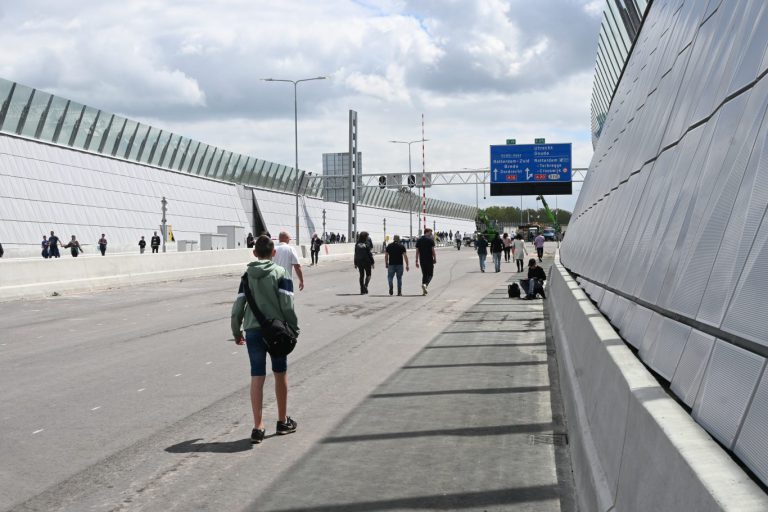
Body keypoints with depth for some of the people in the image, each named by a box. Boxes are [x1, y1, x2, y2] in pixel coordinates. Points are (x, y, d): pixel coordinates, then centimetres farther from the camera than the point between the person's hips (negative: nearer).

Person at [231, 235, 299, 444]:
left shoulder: (247, 275, 5)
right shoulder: (280, 273, -3)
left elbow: (238, 306, 4)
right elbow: (287, 305, -10)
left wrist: (236, 331, 14)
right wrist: (294, 329, -2)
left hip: (253, 330, 2)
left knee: (257, 377, 3)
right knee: (280, 374, 14)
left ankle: (258, 427, -1)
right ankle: (283, 421, 25)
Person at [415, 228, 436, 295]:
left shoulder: (419, 240, 8)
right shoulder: (430, 240, -5)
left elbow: (417, 251, 6)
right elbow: (433, 250, -10)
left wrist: (417, 261, 8)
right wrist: (435, 259, -1)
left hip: (422, 260, 4)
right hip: (429, 260, -4)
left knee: (424, 274, 13)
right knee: (430, 274, 4)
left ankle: (424, 291, 9)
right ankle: (425, 284, -23)